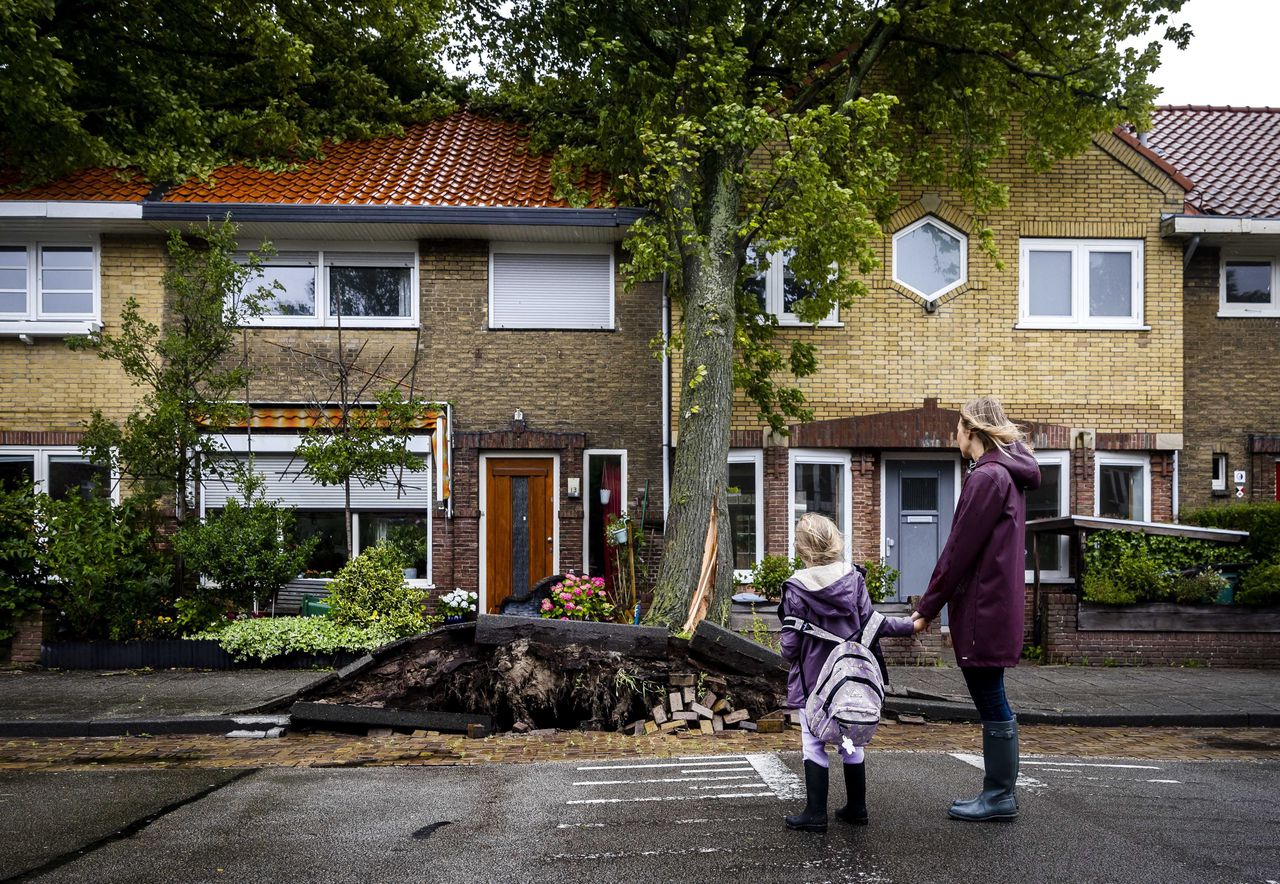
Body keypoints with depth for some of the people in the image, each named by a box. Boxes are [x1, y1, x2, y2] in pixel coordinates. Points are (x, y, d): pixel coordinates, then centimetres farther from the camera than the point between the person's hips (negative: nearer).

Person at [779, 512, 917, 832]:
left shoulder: (796, 588, -13)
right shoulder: (853, 578, -4)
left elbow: (790, 642, -10)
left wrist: (789, 656, 13)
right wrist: (910, 625, 12)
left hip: (812, 679, -4)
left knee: (814, 743, 4)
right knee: (851, 740, 15)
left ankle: (815, 812, 4)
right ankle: (856, 807, 23)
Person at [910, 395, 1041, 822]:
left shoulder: (986, 477, -15)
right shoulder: (1008, 475, 15)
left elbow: (960, 550, -17)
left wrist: (927, 607, -11)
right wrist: (937, 603, 17)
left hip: (983, 608, -10)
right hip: (998, 606, 10)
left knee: (991, 702, -1)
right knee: (991, 701, 14)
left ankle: (1000, 795, 9)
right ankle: (998, 793, 22)